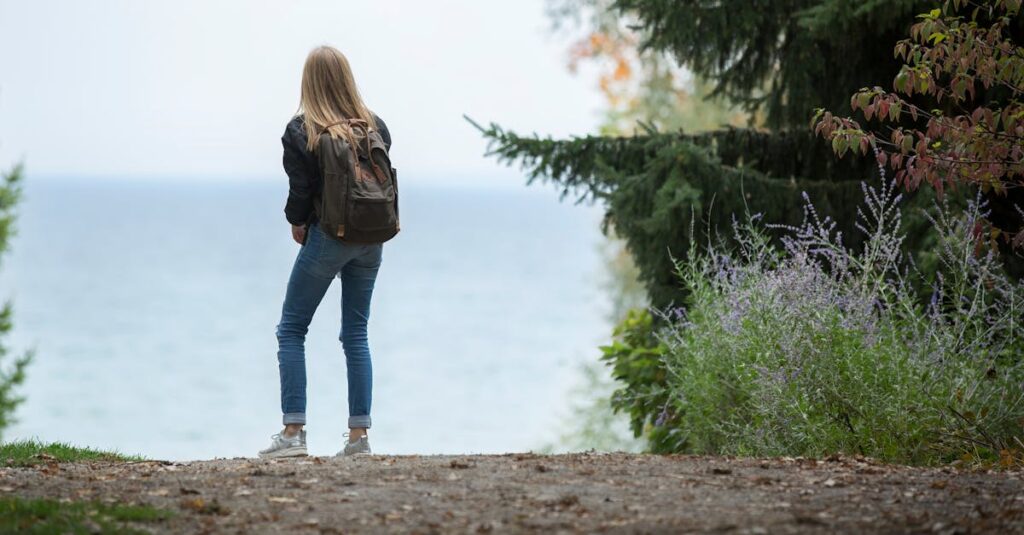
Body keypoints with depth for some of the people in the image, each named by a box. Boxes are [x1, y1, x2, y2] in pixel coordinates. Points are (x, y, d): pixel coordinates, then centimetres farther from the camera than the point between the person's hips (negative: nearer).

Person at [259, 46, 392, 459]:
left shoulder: (301, 131, -10)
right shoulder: (374, 126, 3)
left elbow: (300, 189, -9)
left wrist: (297, 223, 10)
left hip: (327, 235, -4)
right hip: (371, 238, 5)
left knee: (292, 329, 5)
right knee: (356, 334, 11)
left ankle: (293, 432, -2)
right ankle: (359, 434, 7)